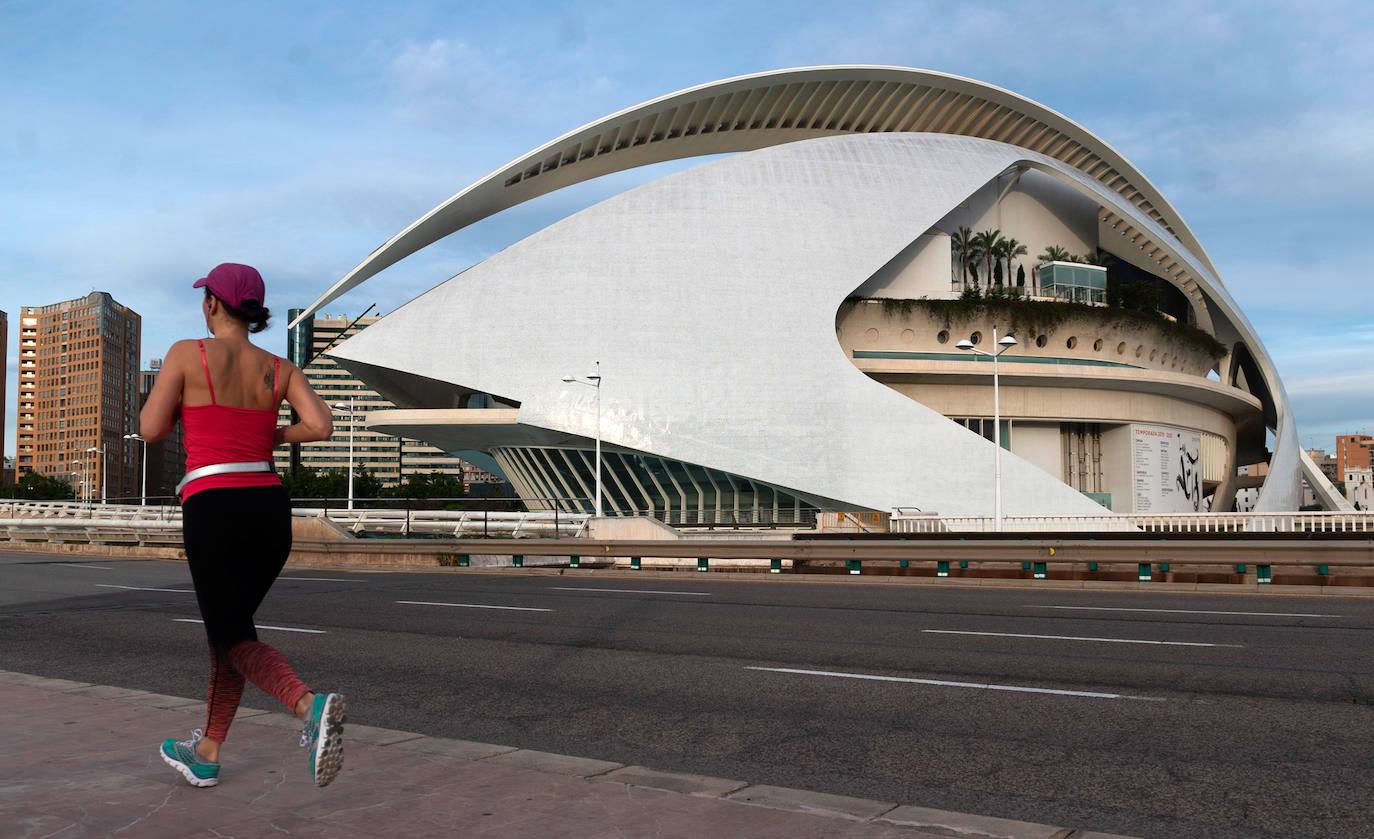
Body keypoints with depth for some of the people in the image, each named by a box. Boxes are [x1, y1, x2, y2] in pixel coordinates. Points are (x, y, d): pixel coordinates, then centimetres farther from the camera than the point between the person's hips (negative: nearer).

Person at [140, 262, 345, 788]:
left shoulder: (188, 353, -1)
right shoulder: (280, 368, 8)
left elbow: (152, 430, 0)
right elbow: (320, 426, -6)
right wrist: (270, 438, 12)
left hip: (213, 509, -5)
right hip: (270, 509, 5)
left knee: (235, 640, -2)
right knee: (231, 625, 21)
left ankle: (312, 706, -33)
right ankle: (205, 756, 28)